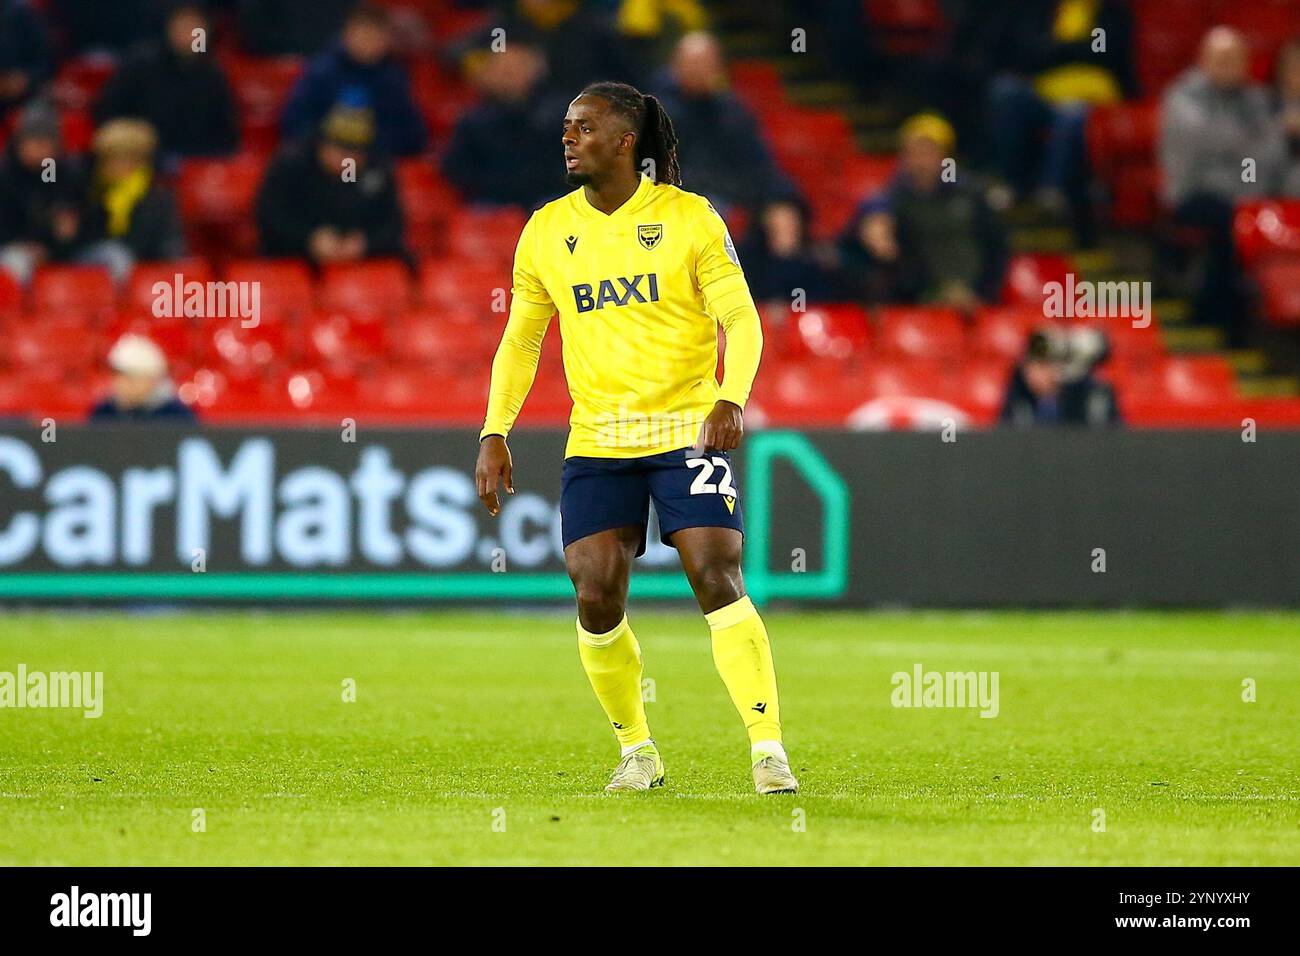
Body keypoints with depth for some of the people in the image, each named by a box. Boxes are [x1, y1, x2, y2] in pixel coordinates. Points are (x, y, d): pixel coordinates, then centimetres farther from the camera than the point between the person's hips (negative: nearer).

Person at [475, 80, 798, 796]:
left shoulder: (688, 218, -3)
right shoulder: (546, 231, 8)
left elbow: (740, 318, -6)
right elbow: (520, 338, 15)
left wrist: (731, 399, -23)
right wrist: (494, 433, 5)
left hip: (687, 431, -3)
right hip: (595, 442, 3)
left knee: (716, 579, -16)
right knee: (596, 597, -6)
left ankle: (768, 751, -13)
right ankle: (637, 751, 12)